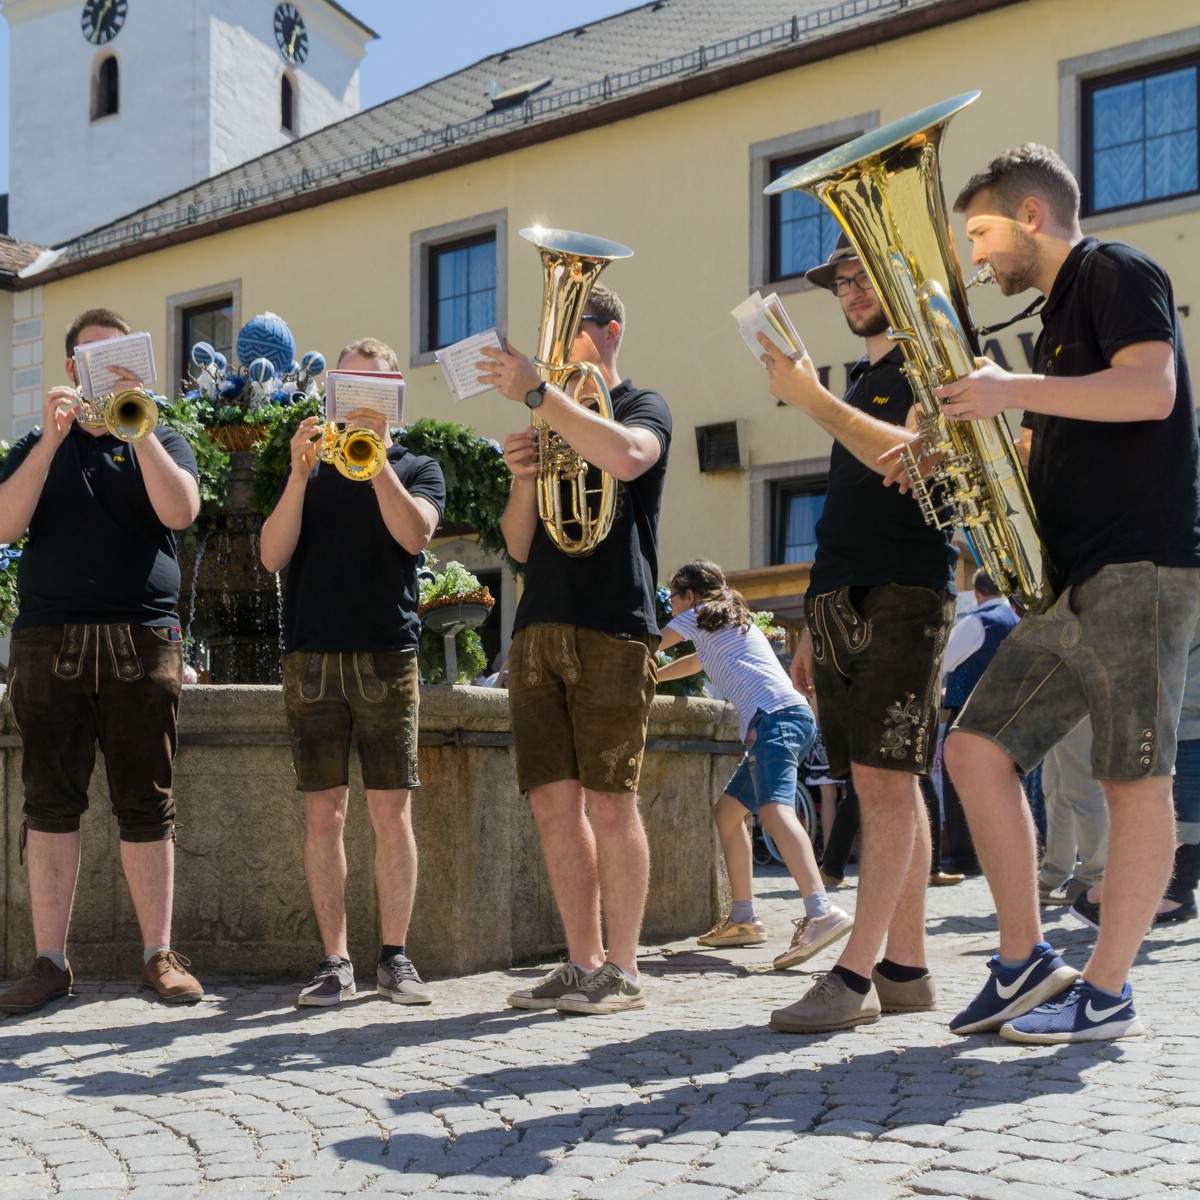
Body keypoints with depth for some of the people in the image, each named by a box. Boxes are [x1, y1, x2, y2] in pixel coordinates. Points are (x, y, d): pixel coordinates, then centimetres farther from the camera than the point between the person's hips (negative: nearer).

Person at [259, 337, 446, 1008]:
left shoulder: (418, 469, 12)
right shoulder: (310, 472, 16)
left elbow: (414, 533, -9)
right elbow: (273, 555, 1)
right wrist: (301, 473, -9)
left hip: (387, 657, -1)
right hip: (312, 656, 1)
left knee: (392, 812, -4)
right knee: (324, 814, 0)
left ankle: (395, 958, 4)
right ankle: (336, 962, 5)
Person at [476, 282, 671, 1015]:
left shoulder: (642, 407, 5)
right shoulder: (551, 424, 23)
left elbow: (624, 457, -21)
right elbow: (519, 545, 18)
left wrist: (536, 391, -20)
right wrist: (524, 480, -1)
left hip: (612, 630, -6)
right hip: (538, 628, 6)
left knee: (610, 803, -7)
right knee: (554, 802, 3)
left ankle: (623, 970, -1)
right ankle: (583, 964, 9)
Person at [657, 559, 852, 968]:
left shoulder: (700, 615, 12)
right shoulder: (733, 617, 35)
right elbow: (694, 662, 52)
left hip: (774, 715, -10)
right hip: (793, 718, 10)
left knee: (773, 808, -29)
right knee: (727, 810, 18)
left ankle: (822, 912, -50)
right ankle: (743, 920, 16)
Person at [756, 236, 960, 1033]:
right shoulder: (860, 386, 25)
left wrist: (813, 399, -22)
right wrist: (815, 628, 21)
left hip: (904, 595, -8)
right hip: (841, 601, 8)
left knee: (886, 780, -13)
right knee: (884, 787, 6)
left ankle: (856, 976, -18)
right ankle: (906, 968, 8)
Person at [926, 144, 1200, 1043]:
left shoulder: (1115, 273, -2)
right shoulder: (1061, 315, 25)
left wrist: (1013, 390, -18)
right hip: (1069, 581, 10)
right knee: (977, 749, 2)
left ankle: (1107, 993, 0)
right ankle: (1026, 962, 7)